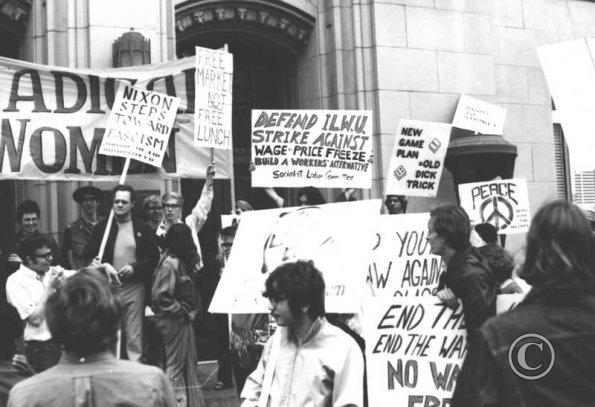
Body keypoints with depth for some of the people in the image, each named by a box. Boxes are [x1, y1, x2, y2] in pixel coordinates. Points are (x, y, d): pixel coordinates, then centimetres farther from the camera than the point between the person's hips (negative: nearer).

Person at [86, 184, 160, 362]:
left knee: (134, 335, -1)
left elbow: (154, 257, 4)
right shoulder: (102, 227, 7)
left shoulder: (142, 228, 5)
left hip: (134, 286, -1)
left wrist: (134, 268, -9)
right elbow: (90, 255, 9)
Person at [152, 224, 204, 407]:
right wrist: (183, 311, -15)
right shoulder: (170, 263, -18)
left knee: (189, 364, 15)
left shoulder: (180, 261, 9)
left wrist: (189, 311, 5)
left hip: (183, 320, 9)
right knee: (175, 365, 0)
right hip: (173, 321, -9)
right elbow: (161, 296, -23)